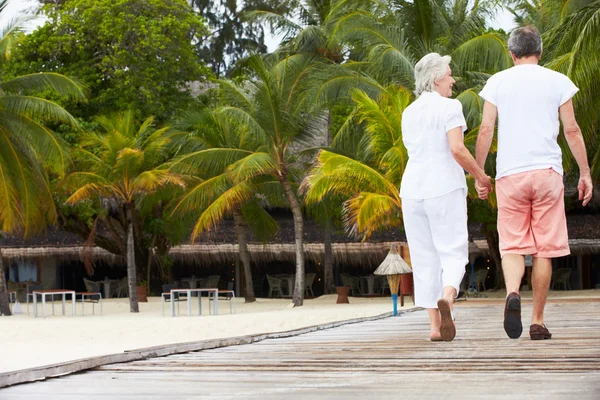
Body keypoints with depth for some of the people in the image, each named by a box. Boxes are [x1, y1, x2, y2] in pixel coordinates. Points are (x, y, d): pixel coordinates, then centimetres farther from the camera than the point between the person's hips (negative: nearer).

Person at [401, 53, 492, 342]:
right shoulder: (450, 107, -6)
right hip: (444, 188, -5)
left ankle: (435, 325, 4)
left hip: (412, 188, 5)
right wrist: (480, 175, -3)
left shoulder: (409, 113, 14)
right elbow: (457, 149, -17)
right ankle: (446, 299, -32)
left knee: (424, 259, 8)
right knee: (453, 254, -2)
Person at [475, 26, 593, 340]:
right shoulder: (557, 81, 5)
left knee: (512, 246, 3)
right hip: (547, 172, 0)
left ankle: (512, 293, -27)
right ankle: (538, 321, 6)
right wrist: (585, 173, 9)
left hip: (510, 173, 0)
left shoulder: (497, 82, 6)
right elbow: (571, 131, 3)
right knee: (544, 249, 5)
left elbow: (485, 131, 2)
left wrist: (479, 173, 9)